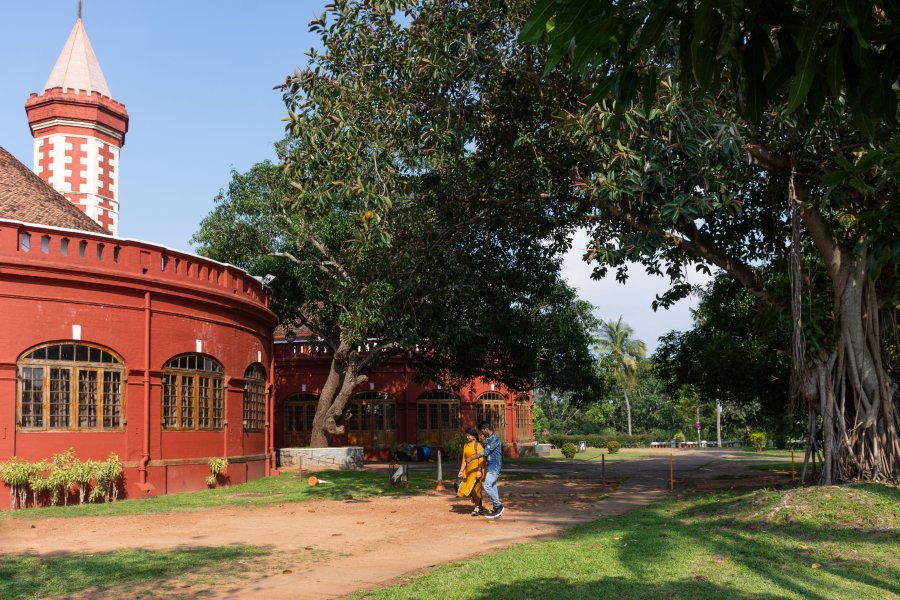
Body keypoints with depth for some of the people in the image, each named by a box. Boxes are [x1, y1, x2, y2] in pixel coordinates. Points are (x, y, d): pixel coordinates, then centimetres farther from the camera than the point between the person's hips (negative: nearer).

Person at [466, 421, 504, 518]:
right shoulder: (487, 439, 13)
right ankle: (495, 510, 12)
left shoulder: (495, 439, -17)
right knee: (492, 487, 8)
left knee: (487, 486, -15)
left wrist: (471, 458, -23)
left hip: (494, 466, -9)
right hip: (489, 466, 9)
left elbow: (485, 452, -23)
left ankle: (498, 506, -4)